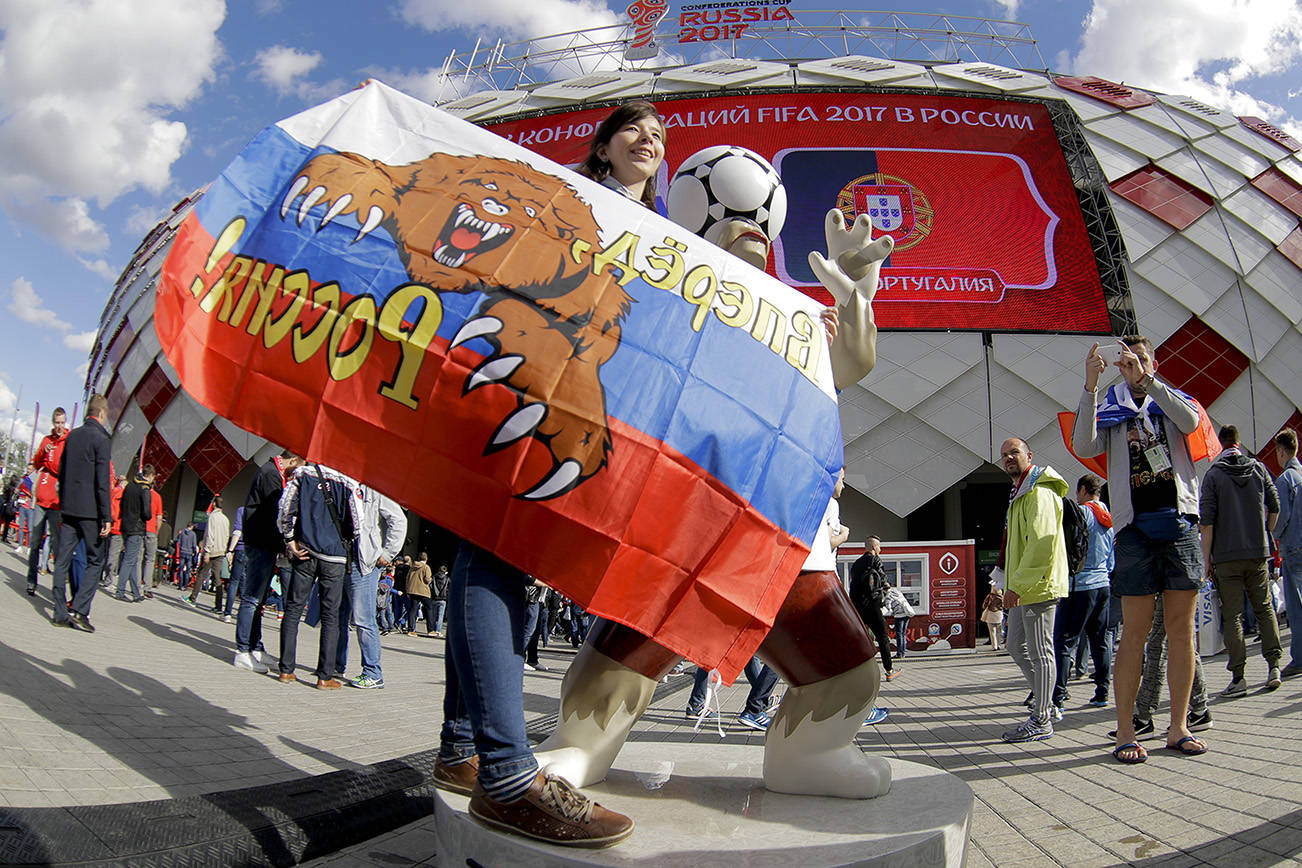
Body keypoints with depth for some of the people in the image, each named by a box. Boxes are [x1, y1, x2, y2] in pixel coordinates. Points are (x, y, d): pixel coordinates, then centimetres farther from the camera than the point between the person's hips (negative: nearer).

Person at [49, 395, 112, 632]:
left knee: (62, 560, 6)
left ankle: (60, 614, 7)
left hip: (68, 508, 7)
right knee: (95, 561, 1)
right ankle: (79, 610, -8)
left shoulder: (72, 436, 12)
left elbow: (61, 473, 18)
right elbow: (102, 481, -14)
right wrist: (107, 517, -13)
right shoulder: (99, 438, -10)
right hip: (89, 510, -7)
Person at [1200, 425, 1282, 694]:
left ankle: (1238, 677, -2)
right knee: (1265, 608, 15)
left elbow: (1206, 520, -9)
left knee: (1232, 615, -1)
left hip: (1227, 555, -3)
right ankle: (1273, 666, 9)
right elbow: (1275, 507, 7)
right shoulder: (1259, 468, 5)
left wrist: (1206, 558, -4)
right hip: (1259, 552, 3)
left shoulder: (1213, 474, -5)